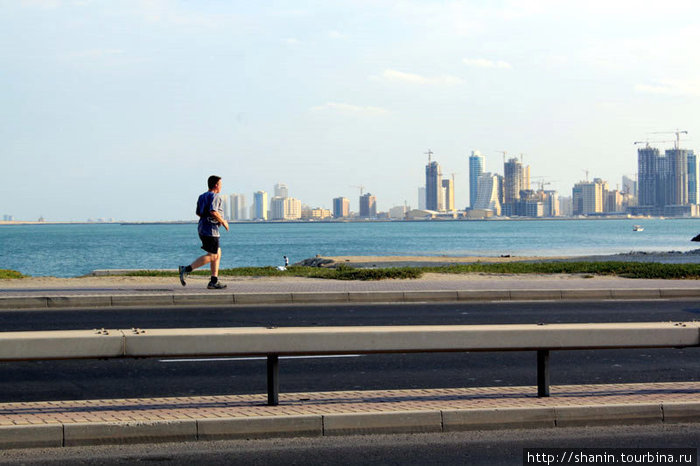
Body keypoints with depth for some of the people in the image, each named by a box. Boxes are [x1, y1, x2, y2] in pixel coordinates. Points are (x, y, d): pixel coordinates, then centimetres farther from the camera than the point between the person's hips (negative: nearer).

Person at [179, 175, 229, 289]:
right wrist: (223, 222, -12)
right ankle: (186, 269, -14)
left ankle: (214, 282, 8)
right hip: (210, 229, -10)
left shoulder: (202, 196, 16)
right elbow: (213, 211, -26)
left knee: (217, 254, 12)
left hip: (202, 228, 10)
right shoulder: (215, 196, -12)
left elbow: (198, 213, 20)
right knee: (211, 256, -9)